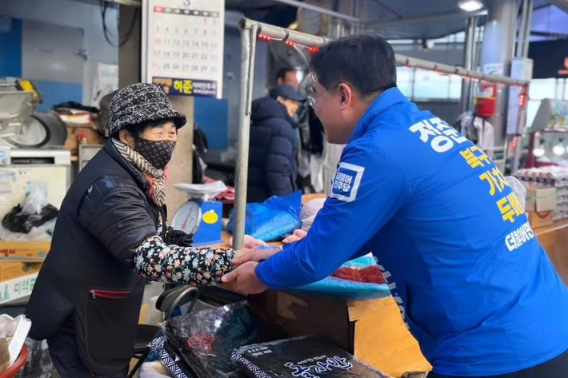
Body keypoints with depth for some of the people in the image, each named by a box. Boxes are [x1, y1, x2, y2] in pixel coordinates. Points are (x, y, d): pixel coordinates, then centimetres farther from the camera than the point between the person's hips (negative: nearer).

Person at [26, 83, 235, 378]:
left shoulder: (133, 173, 2)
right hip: (81, 327, -9)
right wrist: (237, 262, -48)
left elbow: (150, 236, 10)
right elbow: (151, 258, -41)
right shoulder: (109, 186, -29)